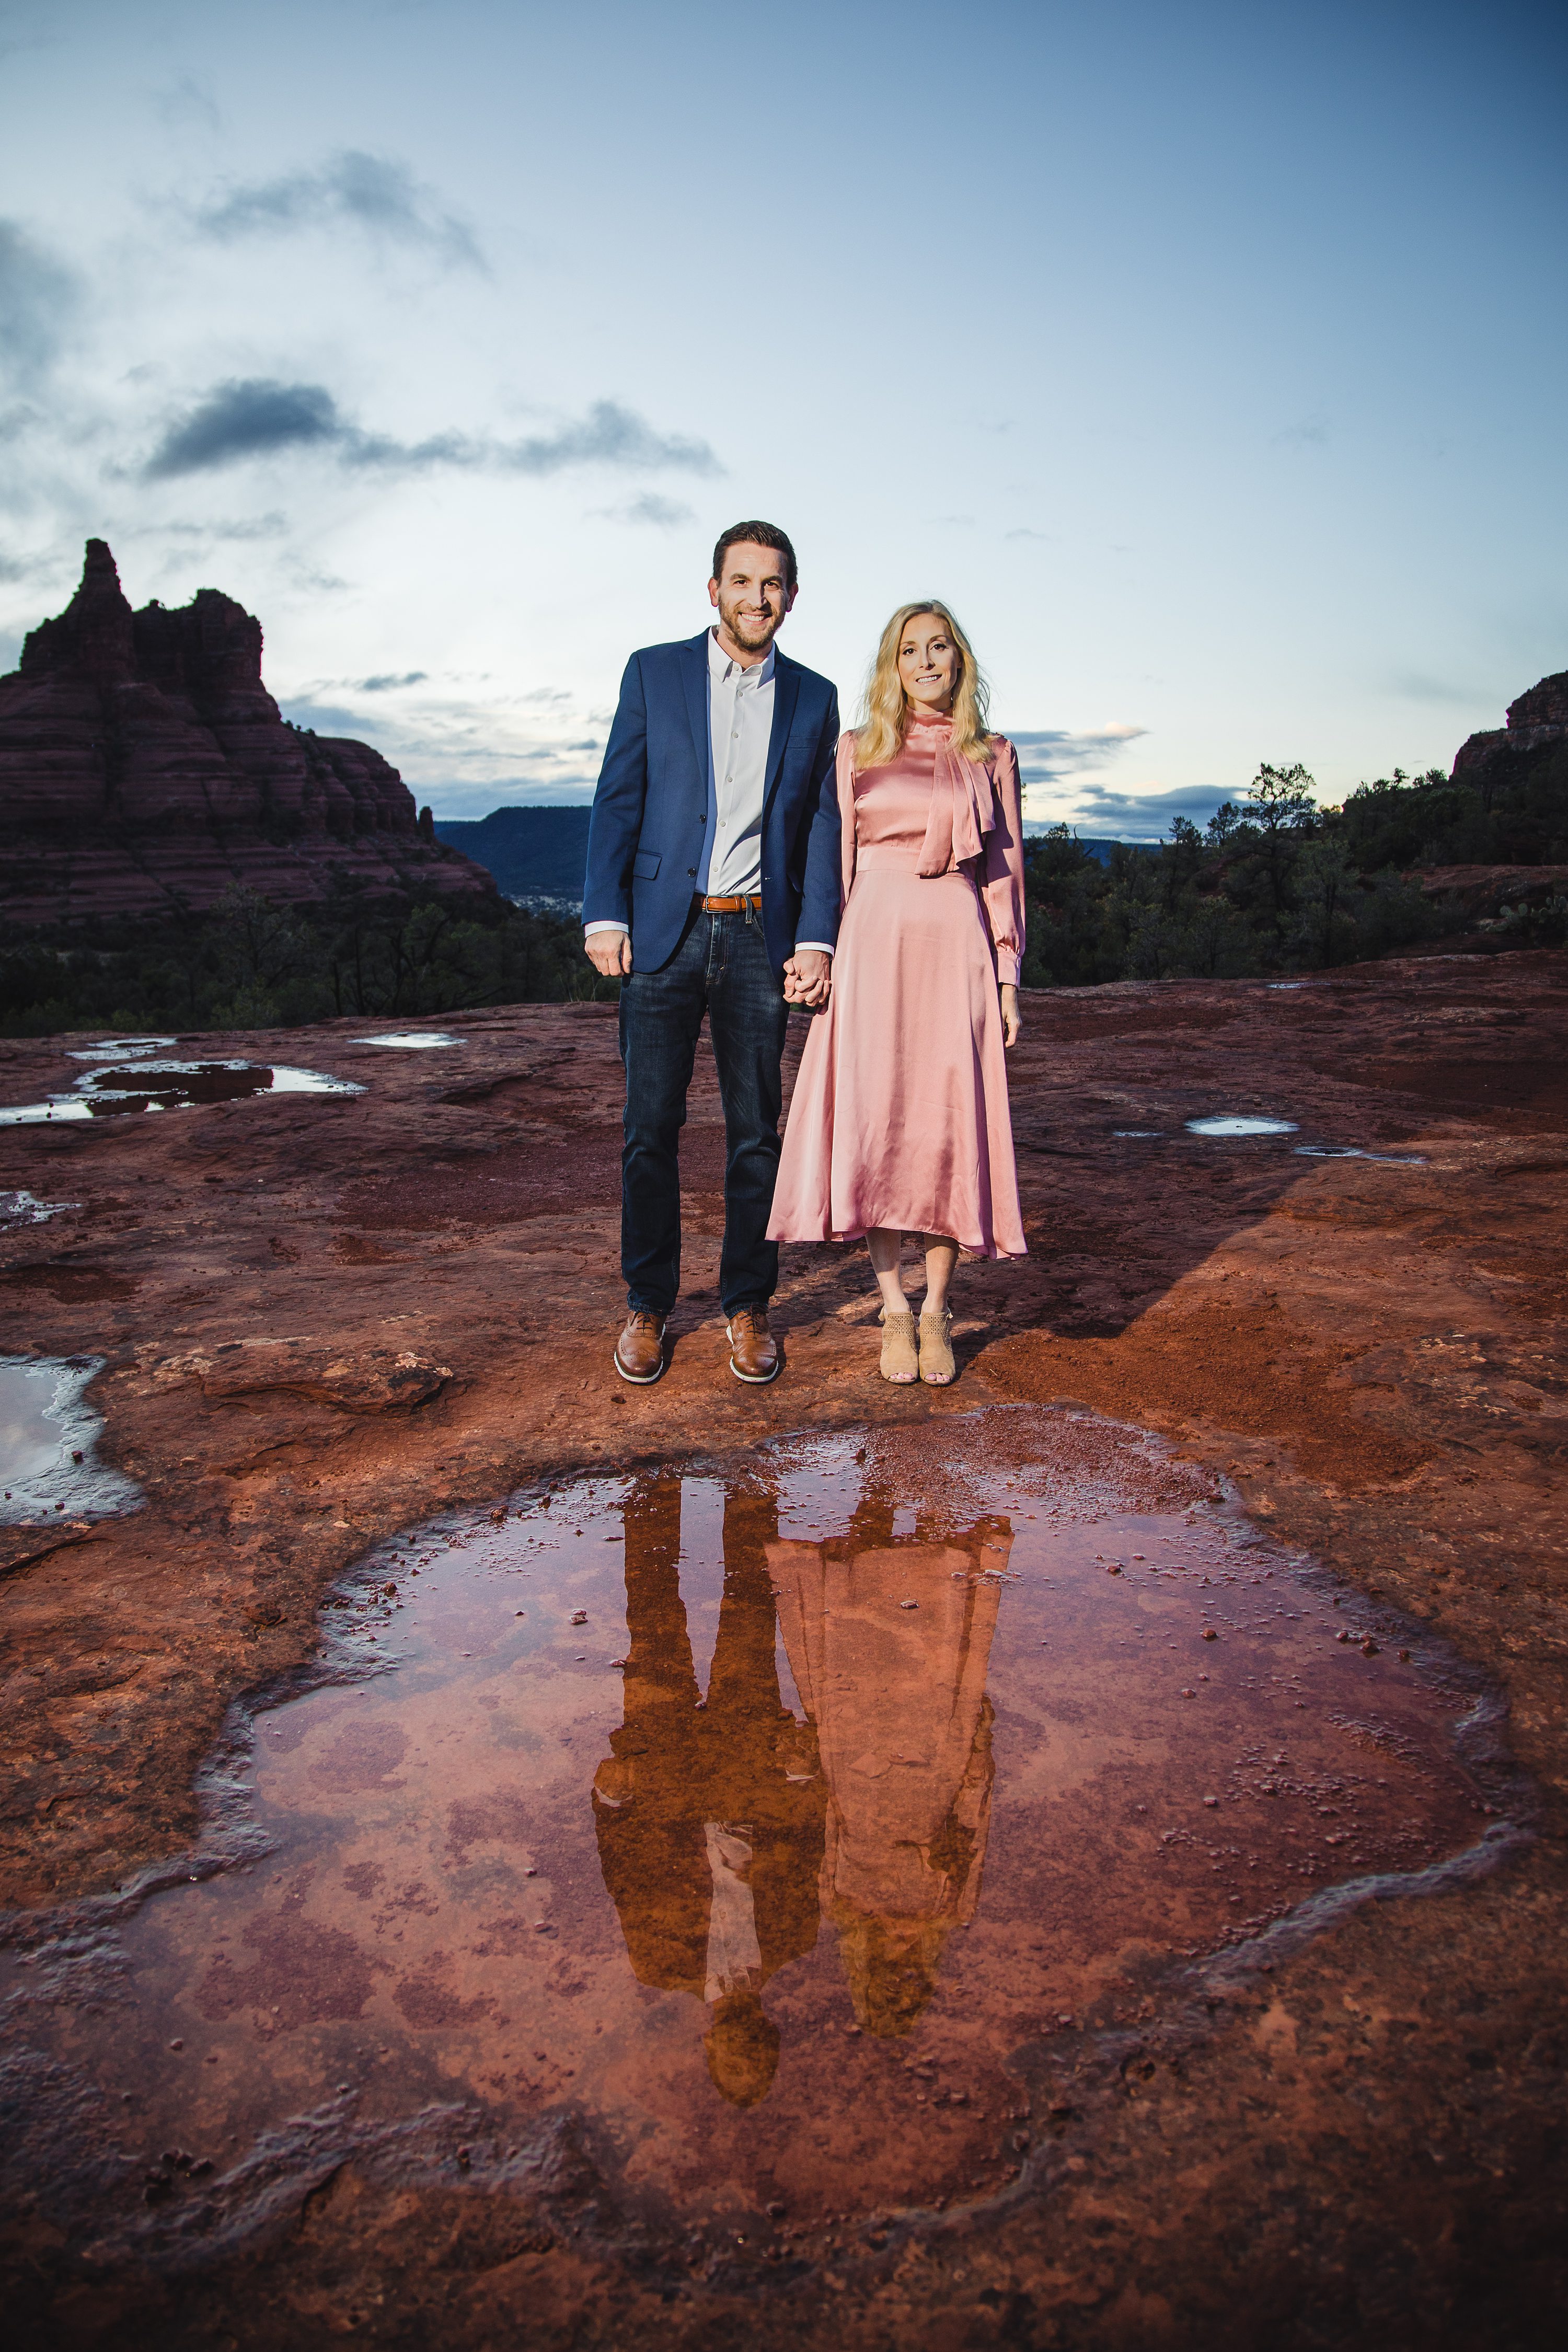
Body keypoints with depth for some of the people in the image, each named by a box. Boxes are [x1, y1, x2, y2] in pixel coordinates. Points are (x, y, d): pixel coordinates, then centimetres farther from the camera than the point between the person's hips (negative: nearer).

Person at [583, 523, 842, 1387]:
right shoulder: (653, 672, 6)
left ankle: (747, 1306, 18)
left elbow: (823, 826, 9)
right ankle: (647, 1307, 14)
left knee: (755, 1129, 6)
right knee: (651, 1127, 1)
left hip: (758, 936, 1)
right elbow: (616, 798, 3)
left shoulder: (813, 698, 11)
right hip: (662, 931, -1)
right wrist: (604, 915, -7)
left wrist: (816, 940, -2)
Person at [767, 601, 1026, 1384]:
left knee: (951, 1124, -2)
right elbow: (836, 860, 9)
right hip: (874, 944, 0)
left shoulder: (992, 757, 11)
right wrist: (823, 958, 0)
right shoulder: (858, 751, 11)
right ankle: (894, 1308, 8)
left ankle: (936, 1312, 9)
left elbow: (1004, 872, 10)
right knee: (874, 1121, -4)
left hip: (956, 950, 0)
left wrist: (1008, 975, 3)